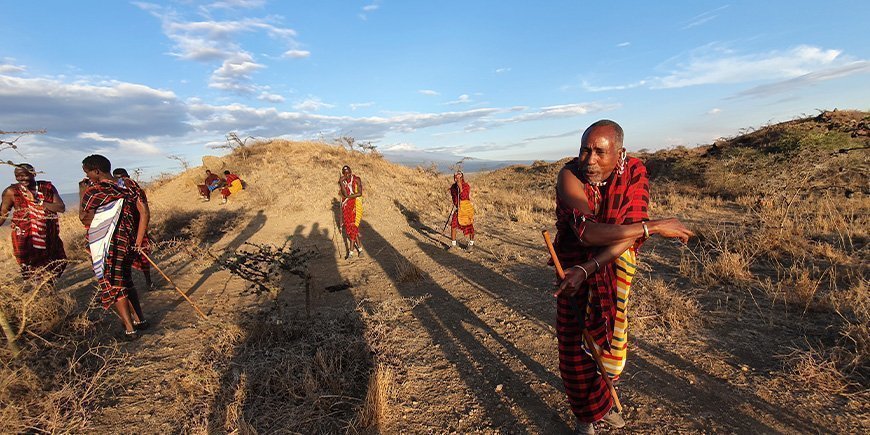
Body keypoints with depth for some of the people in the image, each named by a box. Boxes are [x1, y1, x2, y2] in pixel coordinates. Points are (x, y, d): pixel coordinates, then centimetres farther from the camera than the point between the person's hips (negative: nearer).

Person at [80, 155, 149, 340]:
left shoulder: (93, 190, -12)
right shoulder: (126, 187, 5)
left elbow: (84, 219, -2)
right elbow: (144, 211, 0)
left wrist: (83, 194, 4)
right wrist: (138, 240, 3)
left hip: (105, 245, -6)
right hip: (127, 241, 6)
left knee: (111, 286, 4)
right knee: (125, 281, 21)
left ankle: (130, 330, 5)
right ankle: (139, 319, 26)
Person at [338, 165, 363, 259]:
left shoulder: (357, 179, -5)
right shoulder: (341, 182, 2)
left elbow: (360, 193, -13)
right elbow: (345, 194, -13)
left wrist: (348, 196, -14)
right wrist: (341, 182, -19)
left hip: (355, 205, -4)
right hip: (346, 206, 4)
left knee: (352, 226, -7)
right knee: (348, 226, 6)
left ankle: (351, 251, -2)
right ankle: (359, 247, 22)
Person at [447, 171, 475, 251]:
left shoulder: (466, 186, -13)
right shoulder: (453, 186, 2)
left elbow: (463, 197, -26)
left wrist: (460, 187, -31)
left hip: (466, 209, -4)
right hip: (457, 208, 5)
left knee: (469, 226, 5)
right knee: (453, 225, -1)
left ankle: (471, 243, 23)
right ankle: (453, 243, 11)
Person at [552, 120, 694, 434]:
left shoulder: (635, 172, -16)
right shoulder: (570, 175, -25)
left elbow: (632, 236, -24)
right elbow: (587, 232, -37)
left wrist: (587, 269, -33)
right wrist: (653, 226, -33)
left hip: (613, 268, 3)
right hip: (572, 267, -2)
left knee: (605, 340, 17)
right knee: (575, 346, 5)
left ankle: (600, 402, 46)